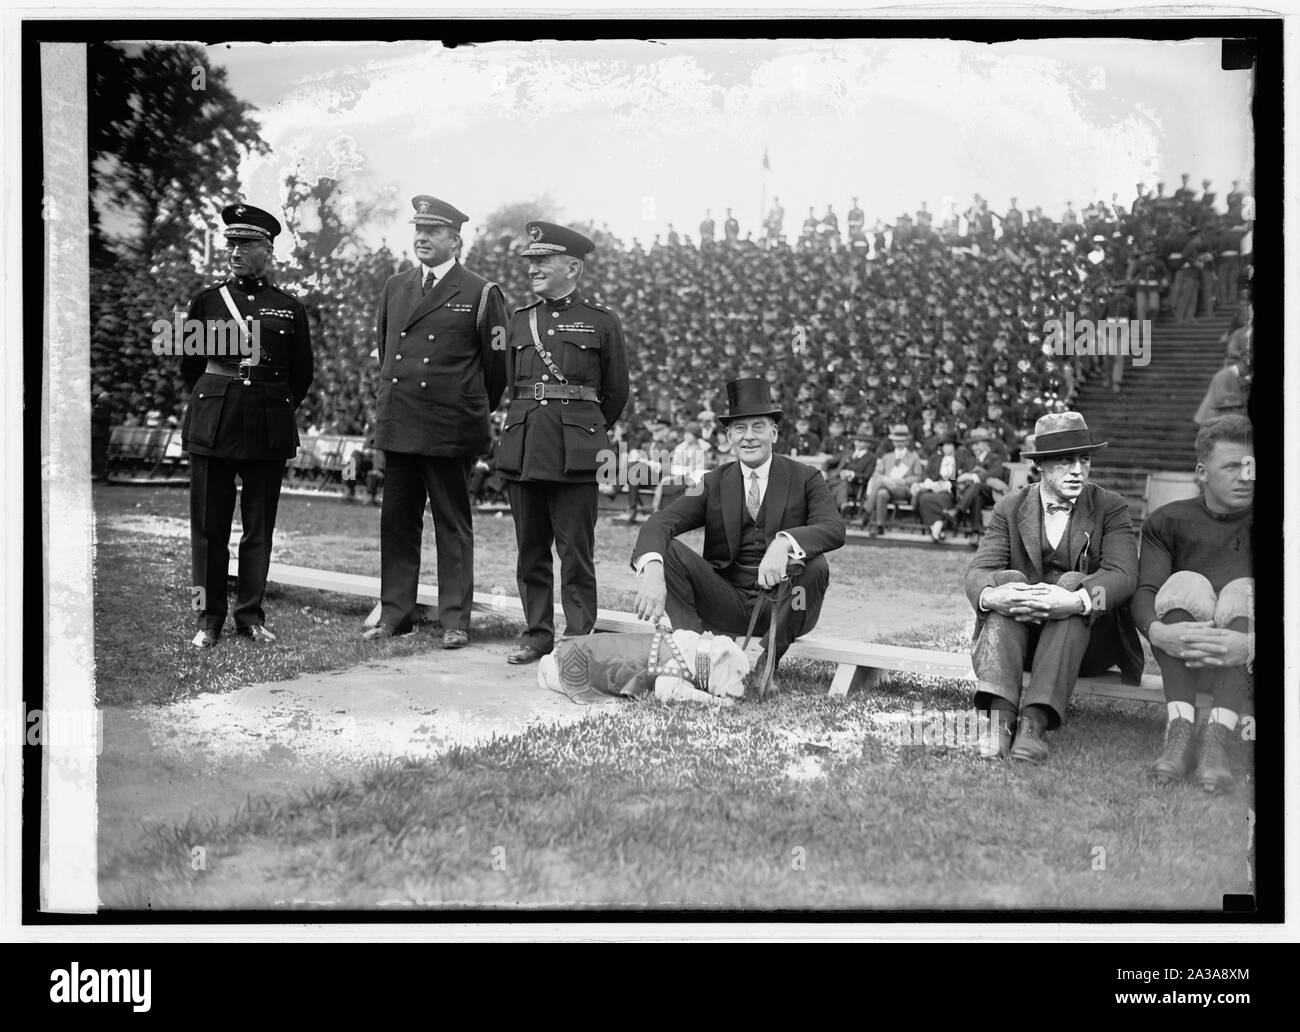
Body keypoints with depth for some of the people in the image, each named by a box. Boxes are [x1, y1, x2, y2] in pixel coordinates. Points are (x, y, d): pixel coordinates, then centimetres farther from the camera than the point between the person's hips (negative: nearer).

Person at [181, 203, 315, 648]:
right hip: (212, 424, 0)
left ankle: (251, 616, 15)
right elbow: (189, 364, 15)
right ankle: (208, 619, 10)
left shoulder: (289, 307, 6)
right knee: (209, 525, 1)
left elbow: (302, 372, 14)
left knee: (259, 525, 5)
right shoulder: (206, 301, 7)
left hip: (269, 428, 0)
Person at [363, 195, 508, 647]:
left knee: (453, 526, 3)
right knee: (396, 521, 8)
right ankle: (394, 613, 17)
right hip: (398, 426, 5)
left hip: (450, 431, -5)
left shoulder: (481, 294, -2)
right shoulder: (394, 288, 13)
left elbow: (498, 364, 2)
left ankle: (454, 620, 9)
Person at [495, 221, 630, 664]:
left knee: (576, 552, -3)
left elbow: (616, 392, 10)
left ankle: (578, 639, 4)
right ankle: (537, 634, 18)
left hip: (576, 453, -4)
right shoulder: (520, 319, 13)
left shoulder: (601, 321, 2)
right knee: (530, 550, 8)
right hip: (522, 444, 4)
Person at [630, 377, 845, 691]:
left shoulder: (805, 479, 1)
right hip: (726, 603, 1)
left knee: (815, 566, -31)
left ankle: (767, 665, -19)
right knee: (666, 550, -17)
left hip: (781, 608, -1)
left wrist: (785, 542, -38)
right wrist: (651, 570, -34)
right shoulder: (713, 484, 5)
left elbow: (834, 529, -18)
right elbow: (658, 523, -11)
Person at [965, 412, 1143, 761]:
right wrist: (991, 595, -34)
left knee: (1074, 581, -29)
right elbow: (978, 571, -8)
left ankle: (1035, 721, -42)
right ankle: (999, 718, -42)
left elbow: (1123, 574, -16)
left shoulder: (1111, 508, 2)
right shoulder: (1010, 509, 6)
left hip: (1089, 640, -1)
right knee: (1008, 579, -26)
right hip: (1020, 635, 1)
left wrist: (1077, 599, -38)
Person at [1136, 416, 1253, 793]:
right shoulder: (1169, 521, 9)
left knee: (1244, 590, -27)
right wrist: (1159, 632, -32)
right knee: (1185, 582, -25)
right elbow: (1144, 591, -7)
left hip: (1243, 666, 0)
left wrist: (1249, 645, -34)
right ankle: (1180, 729, -40)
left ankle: (1216, 736, -44)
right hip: (1182, 657, 1)